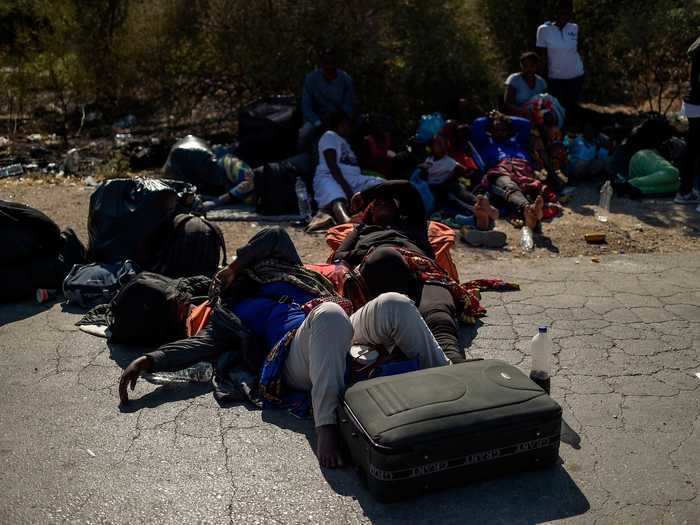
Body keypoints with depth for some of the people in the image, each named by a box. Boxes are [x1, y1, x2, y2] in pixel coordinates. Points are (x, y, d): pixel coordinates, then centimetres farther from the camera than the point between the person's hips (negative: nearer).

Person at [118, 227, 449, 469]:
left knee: (394, 305, -27)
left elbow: (275, 234, 29)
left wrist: (236, 266, 29)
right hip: (298, 354, -3)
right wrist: (149, 360, -4)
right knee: (330, 314, -40)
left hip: (349, 334, 4)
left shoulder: (274, 271, 35)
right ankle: (327, 423, -47)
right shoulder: (226, 315, 26)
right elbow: (201, 345, 11)